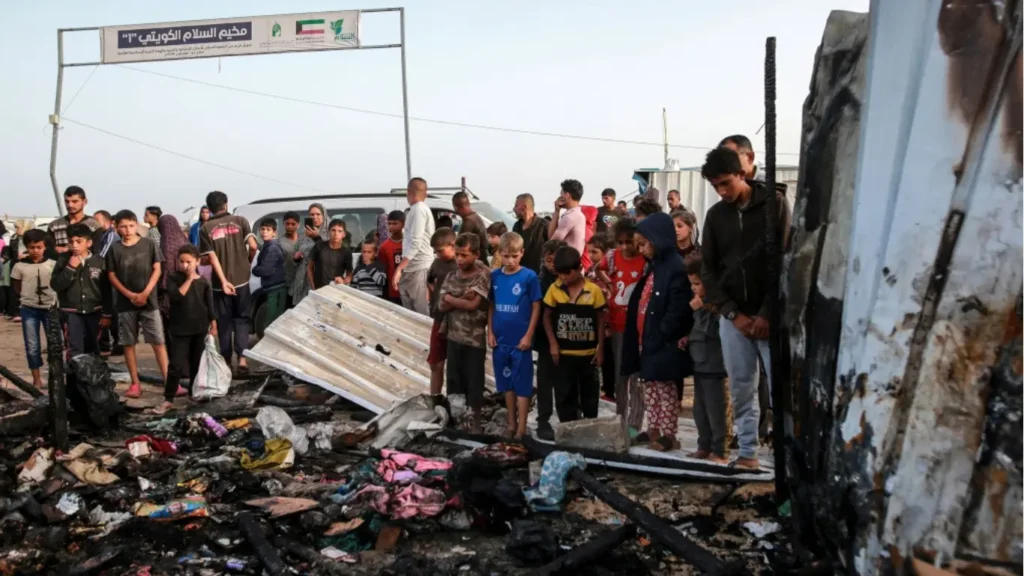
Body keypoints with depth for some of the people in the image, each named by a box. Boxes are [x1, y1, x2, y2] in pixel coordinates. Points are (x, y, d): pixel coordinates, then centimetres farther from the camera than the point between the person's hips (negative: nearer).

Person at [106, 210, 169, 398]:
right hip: (125, 303, 1)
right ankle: (135, 384, 13)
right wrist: (129, 294, -10)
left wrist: (145, 293, -10)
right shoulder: (114, 249, 2)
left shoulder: (148, 244, 1)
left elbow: (157, 269, 0)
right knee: (128, 343, 5)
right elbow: (112, 276, 2)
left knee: (158, 341, -3)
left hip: (149, 301, -1)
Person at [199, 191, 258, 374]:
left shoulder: (205, 228, -1)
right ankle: (242, 358, -4)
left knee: (224, 322, 10)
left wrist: (223, 281, -13)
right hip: (241, 279, 0)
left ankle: (227, 361, 13)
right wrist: (248, 262, 8)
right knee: (241, 319, 9)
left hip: (220, 282, 0)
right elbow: (253, 245, -11)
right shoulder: (240, 221, -1)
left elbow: (212, 257, -9)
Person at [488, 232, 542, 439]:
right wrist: (490, 332, 2)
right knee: (506, 383, 15)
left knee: (522, 384, 4)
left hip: (521, 340, -4)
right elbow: (491, 306, 8)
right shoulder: (494, 276, 1)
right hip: (500, 339, 4)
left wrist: (528, 335, -10)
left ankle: (521, 428, 12)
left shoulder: (529, 276, -10)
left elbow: (536, 308, -6)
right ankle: (511, 422, 29)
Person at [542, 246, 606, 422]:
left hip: (588, 352, 0)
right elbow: (547, 317, 2)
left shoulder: (594, 290, -10)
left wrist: (600, 348, -2)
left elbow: (600, 320, -2)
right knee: (564, 394, 5)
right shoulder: (554, 289, -5)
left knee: (589, 393, 14)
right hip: (563, 352, 1)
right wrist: (553, 343, -7)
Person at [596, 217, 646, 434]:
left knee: (636, 377, 0)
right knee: (619, 374, 13)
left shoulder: (646, 260, -11)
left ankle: (634, 424, 5)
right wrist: (609, 285, 9)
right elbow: (600, 270, 23)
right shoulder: (612, 256, 3)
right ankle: (620, 419, 24)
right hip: (617, 324, 5)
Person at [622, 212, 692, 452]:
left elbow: (678, 310, -22)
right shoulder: (653, 266, 15)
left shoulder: (676, 267, -16)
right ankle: (653, 430, 24)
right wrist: (643, 339, 13)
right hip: (646, 340, 9)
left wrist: (660, 338, -19)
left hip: (663, 344, -9)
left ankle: (669, 434, 7)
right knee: (650, 389, 15)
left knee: (665, 390, -1)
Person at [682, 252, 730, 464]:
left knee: (716, 410, -4)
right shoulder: (704, 303, 14)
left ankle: (720, 450, 4)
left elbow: (712, 330, -24)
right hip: (699, 364, 10)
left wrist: (699, 310, -20)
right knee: (700, 409, 15)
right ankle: (705, 446, 24)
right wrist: (688, 340, 11)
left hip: (715, 366, -10)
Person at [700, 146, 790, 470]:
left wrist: (768, 313, -12)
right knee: (741, 388, 6)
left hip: (769, 314, -3)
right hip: (733, 316, 3)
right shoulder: (715, 215, 9)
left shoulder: (774, 204, -1)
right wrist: (733, 313, -4)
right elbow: (708, 270, 7)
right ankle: (748, 453, 14)